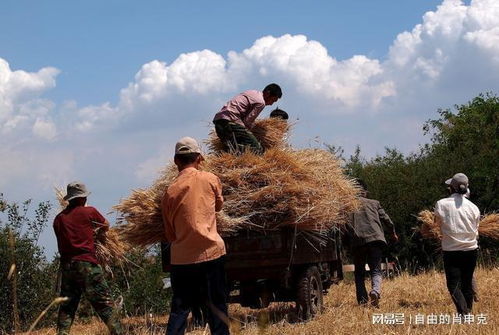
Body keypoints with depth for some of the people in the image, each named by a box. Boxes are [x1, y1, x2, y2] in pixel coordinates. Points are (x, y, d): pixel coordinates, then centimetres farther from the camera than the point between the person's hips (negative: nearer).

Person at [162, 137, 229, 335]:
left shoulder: (170, 191, 2)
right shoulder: (210, 179, -1)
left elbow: (169, 233, 8)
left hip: (181, 258, 1)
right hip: (211, 252, -1)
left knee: (179, 309, 8)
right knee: (217, 308, 5)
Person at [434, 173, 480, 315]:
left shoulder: (441, 204, -7)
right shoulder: (473, 207, 0)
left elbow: (438, 223, 5)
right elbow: (476, 230, 6)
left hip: (451, 251, -3)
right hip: (471, 250, 3)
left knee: (453, 284, -2)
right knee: (467, 283, 15)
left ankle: (463, 312, -20)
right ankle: (468, 311, 21)